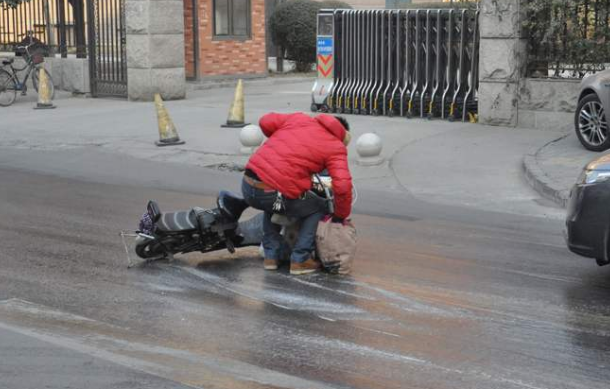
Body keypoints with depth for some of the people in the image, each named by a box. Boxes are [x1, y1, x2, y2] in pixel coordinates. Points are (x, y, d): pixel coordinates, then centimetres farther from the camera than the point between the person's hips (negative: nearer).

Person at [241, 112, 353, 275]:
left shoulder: (300, 118, 17)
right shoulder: (336, 148, 4)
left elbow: (265, 122, 15)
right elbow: (342, 185, -8)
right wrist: (341, 216, 7)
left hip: (248, 185, 5)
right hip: (277, 194, -5)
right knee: (318, 210, 21)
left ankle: (271, 255, 31)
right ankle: (300, 260, 11)